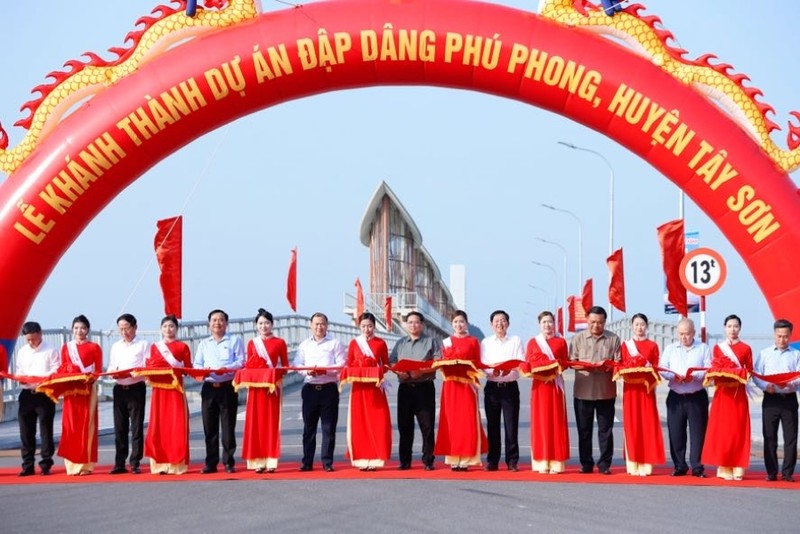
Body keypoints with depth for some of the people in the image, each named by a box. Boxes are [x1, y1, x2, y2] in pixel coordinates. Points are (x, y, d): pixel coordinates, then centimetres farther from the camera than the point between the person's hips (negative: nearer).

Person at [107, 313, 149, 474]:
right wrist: (113, 373, -6)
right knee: (120, 428, 5)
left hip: (136, 388, -4)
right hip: (119, 388, 4)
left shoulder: (143, 345, 3)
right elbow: (110, 367, 16)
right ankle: (119, 463, 9)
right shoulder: (115, 347, 17)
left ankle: (135, 463, 1)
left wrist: (135, 373, -22)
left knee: (136, 427, -3)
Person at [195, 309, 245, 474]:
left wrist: (227, 369, -19)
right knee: (209, 427, 2)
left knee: (228, 426, -3)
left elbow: (241, 362, -1)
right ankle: (211, 463, 7)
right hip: (209, 387, 3)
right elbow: (197, 365, 11)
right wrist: (204, 370, -12)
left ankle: (229, 462, 3)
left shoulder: (235, 341, 9)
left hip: (228, 387, -3)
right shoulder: (203, 344, 20)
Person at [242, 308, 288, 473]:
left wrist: (277, 375, -12)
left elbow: (285, 366, 5)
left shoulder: (279, 343, 5)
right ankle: (258, 461, 2)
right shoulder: (252, 343, 11)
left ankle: (271, 461, 1)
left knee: (271, 422, -2)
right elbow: (248, 366, 12)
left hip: (272, 387, -2)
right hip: (256, 386, 2)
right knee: (255, 422, -1)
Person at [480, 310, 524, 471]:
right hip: (492, 387, 2)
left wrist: (509, 369, -22)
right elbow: (481, 365, 1)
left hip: (510, 387, -1)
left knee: (511, 425, -3)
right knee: (492, 425, 4)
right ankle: (492, 461, 10)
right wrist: (492, 370, -19)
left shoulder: (516, 341, 6)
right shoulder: (486, 342, 10)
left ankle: (512, 461, 3)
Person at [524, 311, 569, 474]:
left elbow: (565, 363, 6)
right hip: (539, 384, 1)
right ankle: (542, 462, 0)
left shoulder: (560, 342, 9)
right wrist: (532, 368, -14)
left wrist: (557, 365, -13)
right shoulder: (533, 342, 11)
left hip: (555, 384, -1)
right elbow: (527, 363, 7)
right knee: (540, 421, -2)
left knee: (556, 421, -3)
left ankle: (556, 462, -2)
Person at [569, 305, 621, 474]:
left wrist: (608, 366, -19)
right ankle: (586, 464, 14)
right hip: (583, 390, 1)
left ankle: (604, 464, 10)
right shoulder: (578, 338, 7)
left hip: (606, 391, -1)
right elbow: (571, 362, 4)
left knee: (605, 429, 3)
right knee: (584, 429, 6)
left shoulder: (613, 339, 4)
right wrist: (584, 365, -15)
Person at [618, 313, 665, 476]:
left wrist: (649, 369, -16)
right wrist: (626, 372, -14)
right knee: (632, 425, -1)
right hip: (630, 389, 1)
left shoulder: (652, 346, 7)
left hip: (646, 388, -1)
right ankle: (633, 464, 2)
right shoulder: (625, 345, 11)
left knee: (647, 424, -3)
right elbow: (621, 367, 6)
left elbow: (656, 369, 3)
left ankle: (645, 464, -1)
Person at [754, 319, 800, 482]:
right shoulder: (764, 354, 9)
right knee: (769, 437, 2)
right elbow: (756, 375, 4)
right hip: (770, 399, 0)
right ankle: (771, 472, 8)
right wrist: (766, 386, -14)